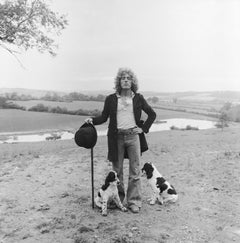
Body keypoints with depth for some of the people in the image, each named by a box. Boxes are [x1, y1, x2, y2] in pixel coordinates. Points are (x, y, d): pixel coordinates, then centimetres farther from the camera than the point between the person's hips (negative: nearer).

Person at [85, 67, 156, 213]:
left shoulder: (138, 98, 5)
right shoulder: (111, 99, 5)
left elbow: (152, 114, 12)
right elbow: (104, 117, 7)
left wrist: (144, 128, 3)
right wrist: (92, 120, -11)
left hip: (133, 136, 0)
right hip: (117, 137, 1)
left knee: (135, 170, 0)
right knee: (117, 170, 8)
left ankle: (134, 202, 10)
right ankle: (118, 198, 23)